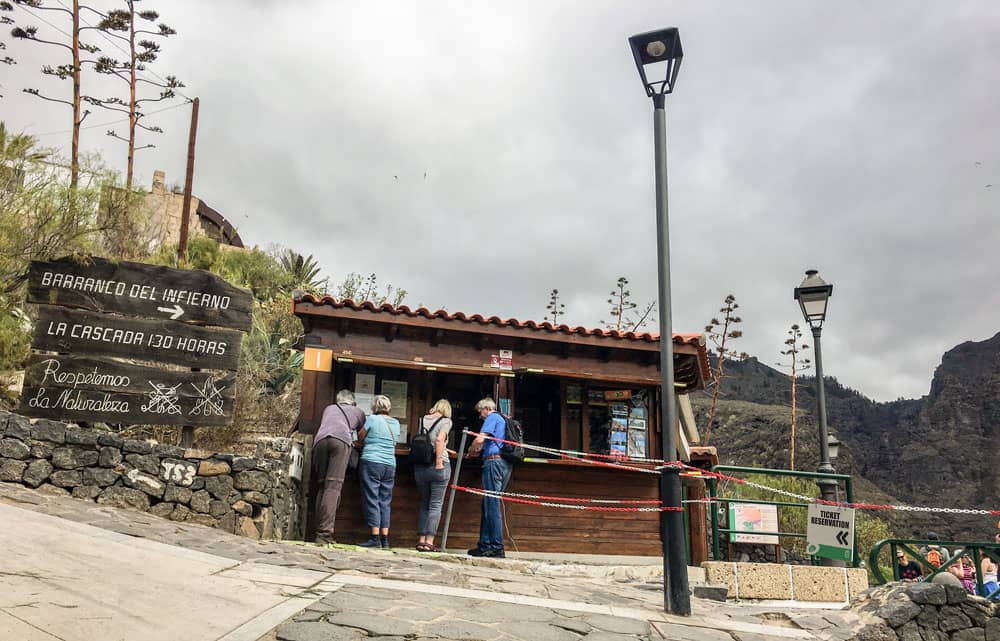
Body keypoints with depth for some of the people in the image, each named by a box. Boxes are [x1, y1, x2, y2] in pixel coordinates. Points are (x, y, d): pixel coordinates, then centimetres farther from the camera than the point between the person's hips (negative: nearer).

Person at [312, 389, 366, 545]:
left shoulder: (329, 408, 38)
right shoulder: (358, 411, 32)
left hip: (320, 440, 3)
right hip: (341, 440, -3)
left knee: (322, 486, 7)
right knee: (333, 486, -11)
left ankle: (319, 530, -3)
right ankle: (324, 533, -21)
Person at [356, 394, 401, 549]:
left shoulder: (372, 419, -4)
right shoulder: (396, 423, 10)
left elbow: (360, 438, 4)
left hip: (371, 462, -5)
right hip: (390, 465, 5)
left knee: (371, 500, -3)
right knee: (385, 502, 8)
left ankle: (375, 538, -7)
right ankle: (385, 539, 6)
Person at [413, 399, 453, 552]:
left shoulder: (422, 420, 13)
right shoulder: (446, 421, -1)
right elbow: (440, 440, -15)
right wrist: (439, 461, -16)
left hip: (420, 466, 5)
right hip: (438, 465, -5)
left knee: (424, 504, 14)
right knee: (435, 505, -1)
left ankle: (421, 540, 12)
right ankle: (429, 542, -6)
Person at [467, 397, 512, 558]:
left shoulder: (492, 417, -1)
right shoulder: (505, 420, 26)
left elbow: (479, 439, -13)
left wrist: (471, 451, 5)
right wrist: (479, 450, 23)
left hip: (494, 462, -9)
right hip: (506, 464, 9)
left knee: (492, 505, -8)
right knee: (488, 505, 12)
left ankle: (497, 548, -9)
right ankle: (484, 544, 13)